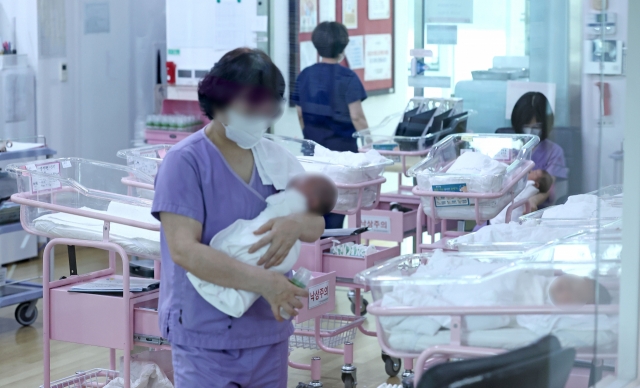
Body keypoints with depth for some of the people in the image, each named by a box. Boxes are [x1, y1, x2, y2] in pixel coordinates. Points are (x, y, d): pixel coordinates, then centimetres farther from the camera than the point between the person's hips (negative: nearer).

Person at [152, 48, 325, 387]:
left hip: (268, 333, 6)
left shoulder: (274, 157, 5)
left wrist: (296, 224, -21)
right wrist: (262, 281, -29)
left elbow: (316, 226, 5)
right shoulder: (186, 161, -12)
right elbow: (183, 250, -21)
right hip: (205, 337, -5)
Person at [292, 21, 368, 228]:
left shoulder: (305, 75, 2)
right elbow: (356, 116, -16)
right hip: (341, 144, -5)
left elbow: (300, 113, 8)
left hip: (313, 144, 5)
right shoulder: (347, 77, -12)